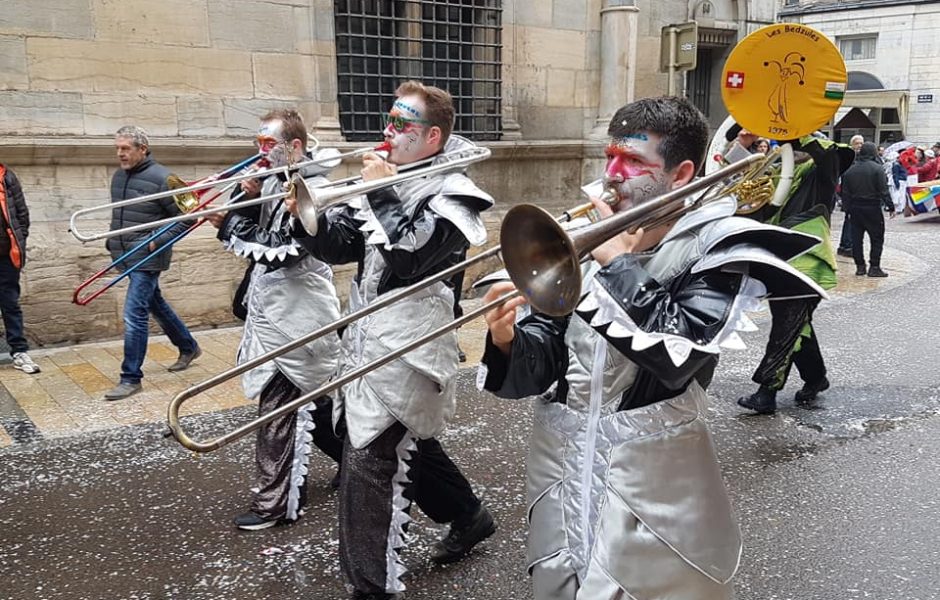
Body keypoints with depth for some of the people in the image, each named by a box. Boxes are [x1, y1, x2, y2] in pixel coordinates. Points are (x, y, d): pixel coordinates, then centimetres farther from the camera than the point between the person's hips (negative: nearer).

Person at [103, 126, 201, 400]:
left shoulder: (161, 178, -15)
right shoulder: (118, 176, 9)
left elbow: (187, 217, -13)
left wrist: (159, 241, -18)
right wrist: (112, 241, 12)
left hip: (147, 259, -8)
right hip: (127, 257, 8)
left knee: (134, 315, -9)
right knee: (156, 305, 20)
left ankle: (131, 378, 0)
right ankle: (188, 347, 39)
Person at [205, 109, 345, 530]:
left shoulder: (313, 191, -17)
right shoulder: (275, 182, 11)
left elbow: (278, 252, -24)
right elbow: (258, 235, 12)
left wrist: (229, 223, -18)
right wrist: (249, 198, -4)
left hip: (293, 317, -9)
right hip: (273, 310, 9)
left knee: (277, 409, -3)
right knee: (315, 400, 20)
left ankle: (275, 503, 8)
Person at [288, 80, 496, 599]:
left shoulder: (450, 195, -11)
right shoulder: (390, 182, 12)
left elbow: (409, 259, -25)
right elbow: (336, 245, 9)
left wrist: (382, 194, -18)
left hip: (405, 350, -9)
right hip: (370, 341, 9)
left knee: (368, 462, -7)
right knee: (410, 444, 22)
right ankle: (468, 516, 43)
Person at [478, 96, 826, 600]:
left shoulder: (718, 249, -8)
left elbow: (676, 353, -24)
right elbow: (547, 349, 3)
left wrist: (619, 265, -18)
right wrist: (509, 342, -18)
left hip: (651, 487, -4)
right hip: (562, 470, 5)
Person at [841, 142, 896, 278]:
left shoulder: (850, 170, 5)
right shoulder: (876, 169, -11)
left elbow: (845, 192, 7)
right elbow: (883, 191, -12)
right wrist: (890, 206, -5)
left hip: (855, 207, 5)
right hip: (872, 207, -5)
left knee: (856, 237, 9)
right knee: (877, 237, 2)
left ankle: (860, 266, 11)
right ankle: (874, 267, -1)